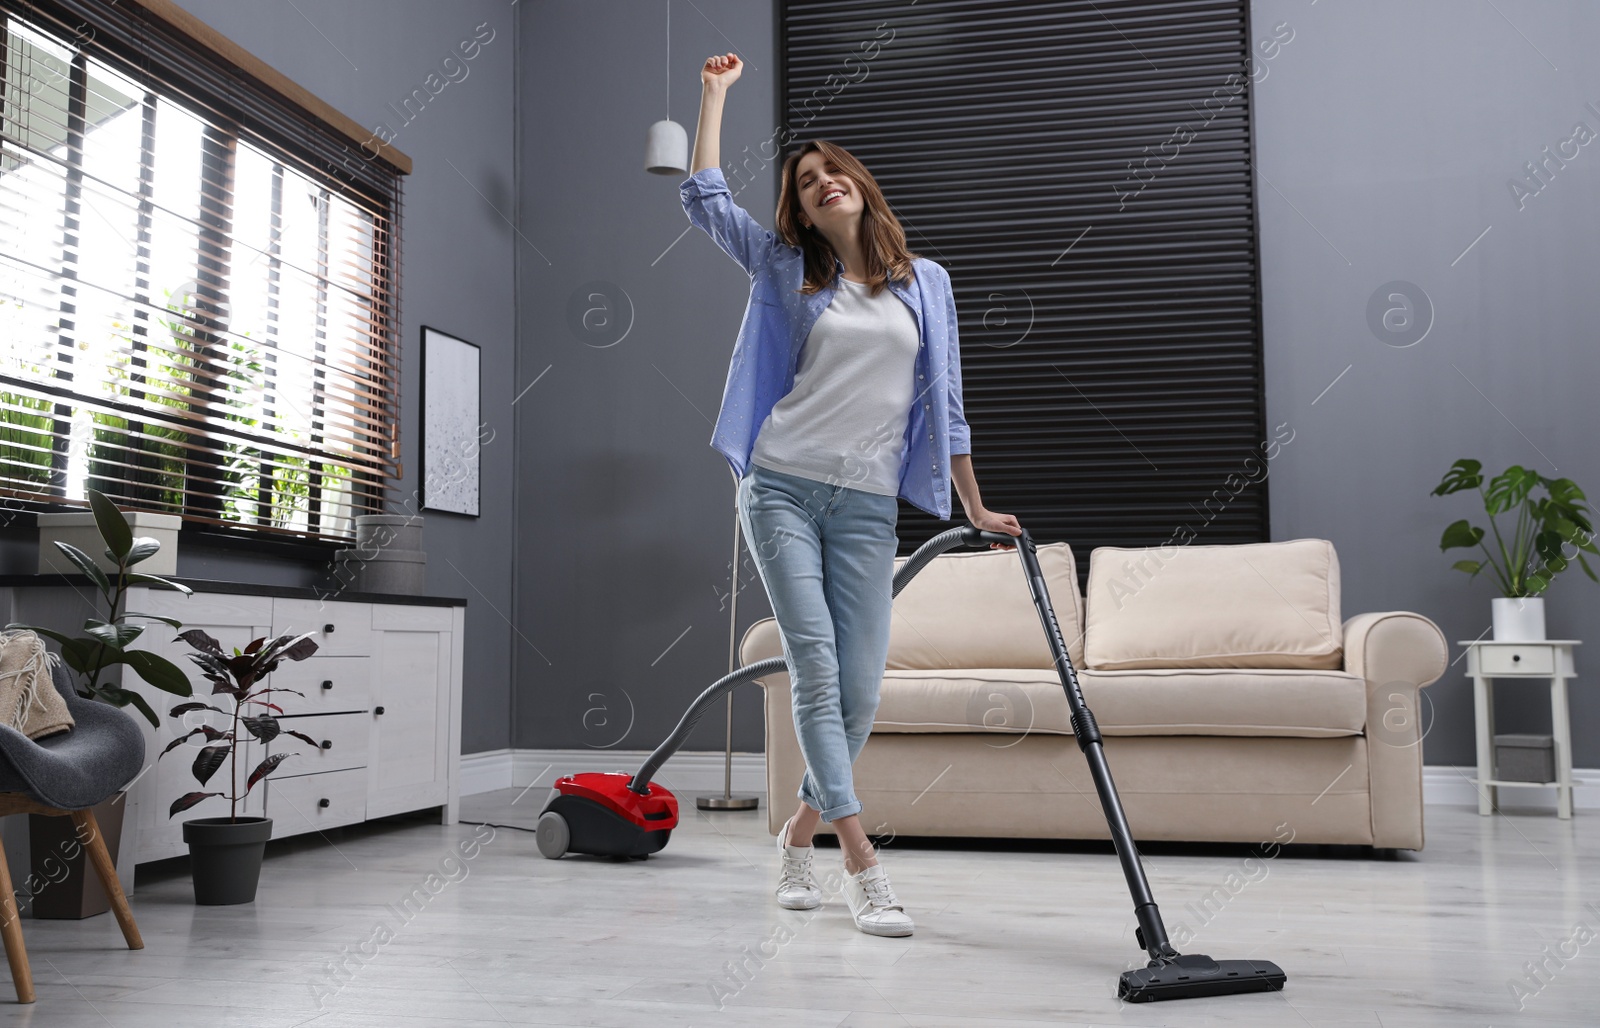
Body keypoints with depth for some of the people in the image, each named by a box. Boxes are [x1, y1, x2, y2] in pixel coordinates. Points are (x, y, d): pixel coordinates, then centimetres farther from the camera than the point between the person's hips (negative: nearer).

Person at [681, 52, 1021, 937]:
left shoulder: (925, 285, 14)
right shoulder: (787, 271, 12)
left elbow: (944, 404, 16)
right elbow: (703, 196, 8)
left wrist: (976, 508, 14)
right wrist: (716, 91, 17)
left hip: (868, 504, 2)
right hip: (782, 487, -1)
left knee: (861, 685, -1)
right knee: (816, 668, -12)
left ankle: (800, 829, 21)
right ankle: (861, 864, -10)